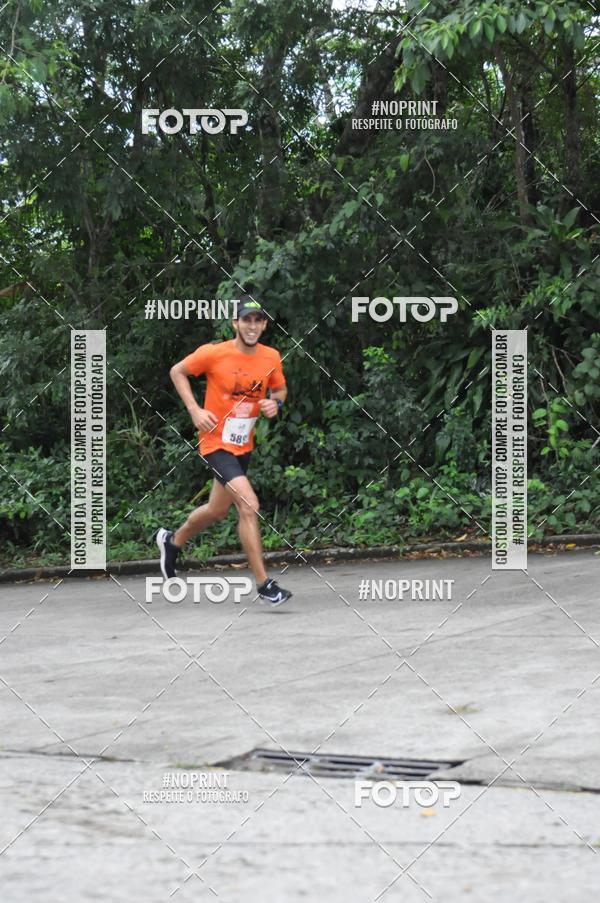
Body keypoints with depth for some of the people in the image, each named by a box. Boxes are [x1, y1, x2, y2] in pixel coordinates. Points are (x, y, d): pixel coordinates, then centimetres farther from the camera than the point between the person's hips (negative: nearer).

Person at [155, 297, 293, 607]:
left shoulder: (271, 358, -3)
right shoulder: (214, 353, -16)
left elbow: (280, 389, 14)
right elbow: (177, 372, -2)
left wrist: (275, 403, -9)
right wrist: (195, 410, -13)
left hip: (244, 445, 6)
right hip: (217, 443, -6)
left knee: (217, 510, 21)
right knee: (249, 505, -21)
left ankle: (172, 541, 50)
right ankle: (263, 584, -16)